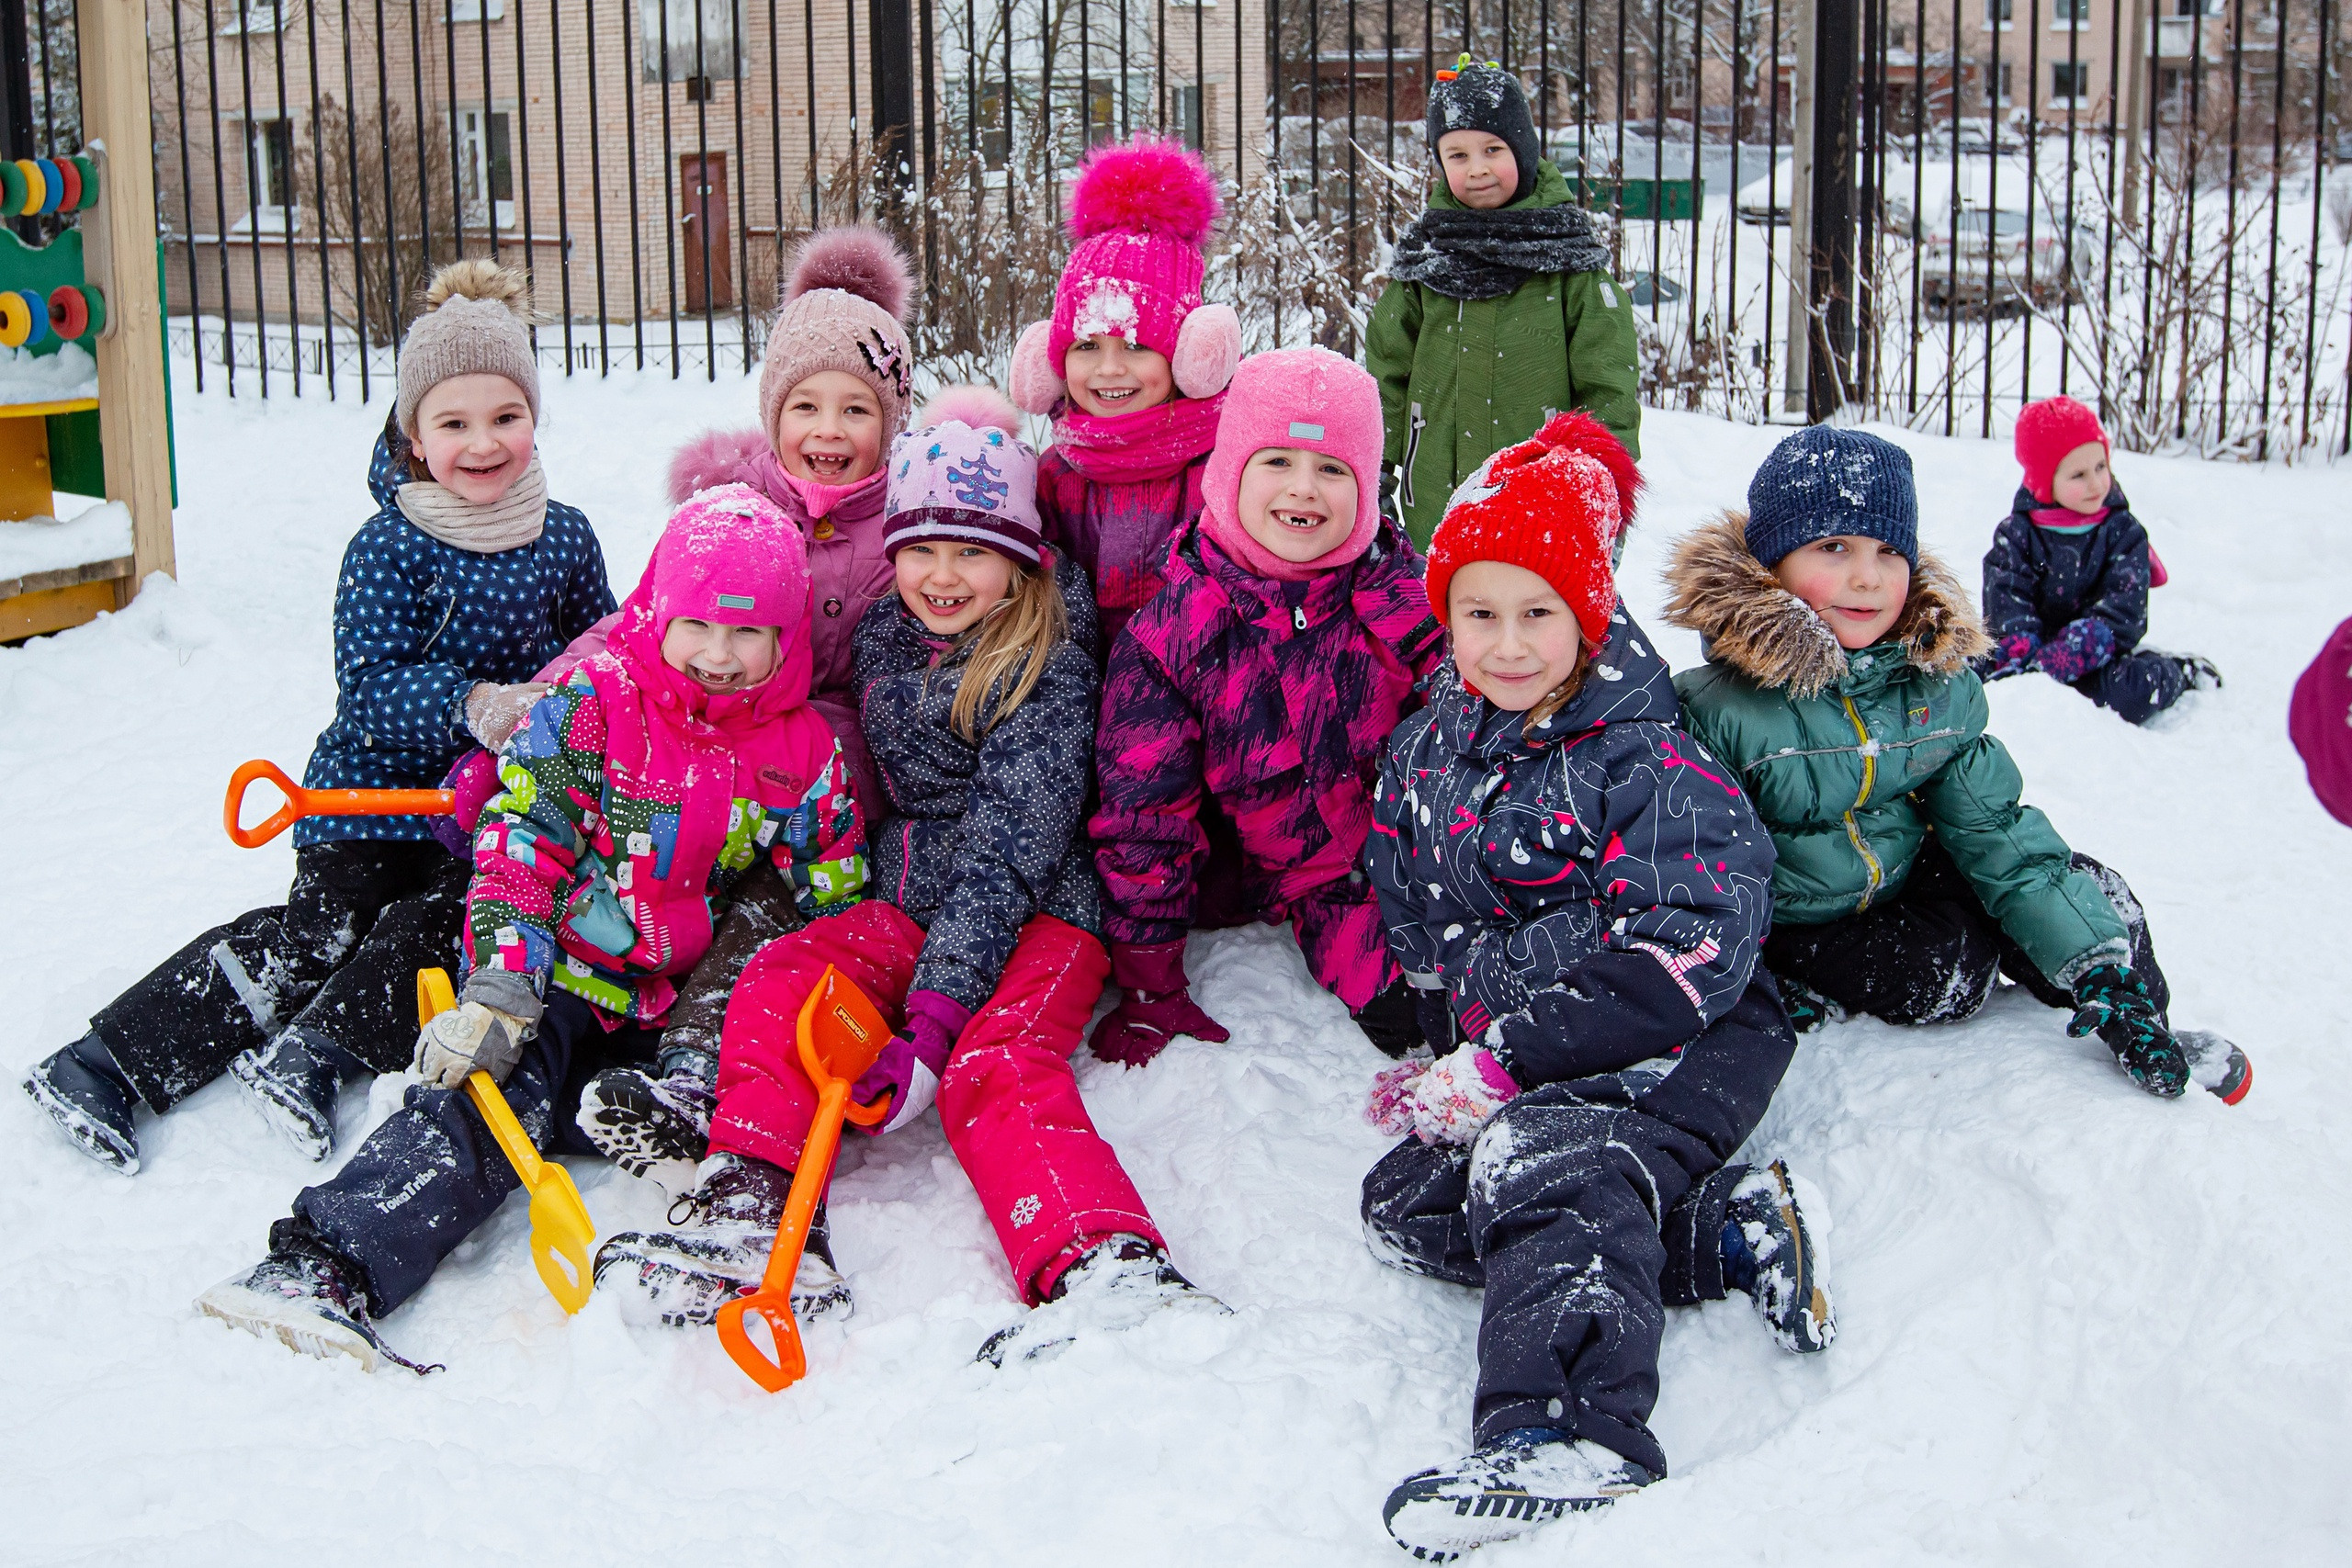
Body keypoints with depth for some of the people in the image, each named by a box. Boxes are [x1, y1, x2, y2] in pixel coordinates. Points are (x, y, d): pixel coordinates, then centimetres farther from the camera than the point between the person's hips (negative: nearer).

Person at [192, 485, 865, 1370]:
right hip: (560, 980, -7)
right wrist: (501, 990, -26)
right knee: (499, 1092, -27)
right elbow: (521, 849, -14)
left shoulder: (805, 752, 1)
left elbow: (836, 907, 8)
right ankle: (326, 1263, -39)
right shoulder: (588, 708, -8)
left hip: (693, 1002, 8)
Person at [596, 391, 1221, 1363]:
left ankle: (1109, 1272, -53)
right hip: (908, 903, 6)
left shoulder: (1048, 667, -12)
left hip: (1035, 915, -6)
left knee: (996, 1065, -33)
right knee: (779, 987, -22)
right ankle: (751, 1211, -35)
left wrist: (934, 1013, -29)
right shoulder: (884, 638, 10)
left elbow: (1006, 850, -20)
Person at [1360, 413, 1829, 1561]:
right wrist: (1440, 1055, 3)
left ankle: (1568, 1433, -50)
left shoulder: (1645, 765, -12)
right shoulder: (1427, 754, 11)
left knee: (1540, 1162, -33)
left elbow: (1688, 954, -20)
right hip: (1504, 1051, 8)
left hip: (1670, 1048, -8)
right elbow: (1410, 926, 20)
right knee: (1404, 1205, -11)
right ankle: (1721, 1227, -16)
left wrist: (1506, 1062, -22)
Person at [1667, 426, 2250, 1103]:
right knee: (1947, 973, -27)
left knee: (2088, 894, -4)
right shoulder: (1717, 706, -26)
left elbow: (1993, 831, -4)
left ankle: (2148, 1036, 21)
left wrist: (2099, 965, -10)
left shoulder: (1939, 681, -8)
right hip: (1799, 918, -6)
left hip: (1908, 879, 6)